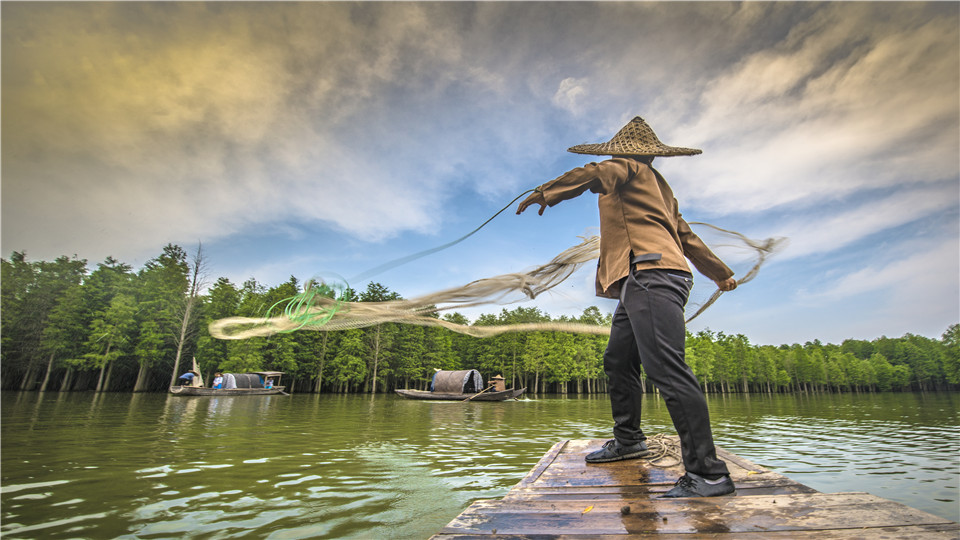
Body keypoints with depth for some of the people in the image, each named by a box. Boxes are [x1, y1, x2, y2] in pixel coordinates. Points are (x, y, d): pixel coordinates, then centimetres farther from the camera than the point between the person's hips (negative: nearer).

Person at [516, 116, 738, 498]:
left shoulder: (628, 167, 9)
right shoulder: (659, 187, 34)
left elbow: (593, 174, -13)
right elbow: (687, 236, 36)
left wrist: (545, 193, -9)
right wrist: (721, 273, 42)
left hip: (651, 273, -10)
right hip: (642, 283, 10)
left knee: (666, 368, -16)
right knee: (618, 360, 14)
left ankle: (708, 473, -14)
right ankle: (628, 439, 26)